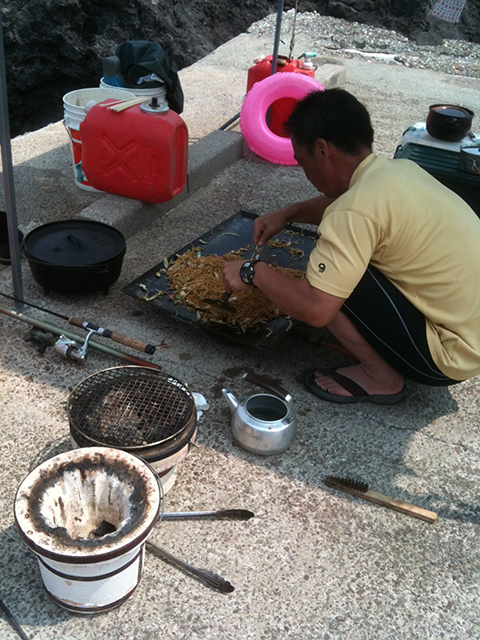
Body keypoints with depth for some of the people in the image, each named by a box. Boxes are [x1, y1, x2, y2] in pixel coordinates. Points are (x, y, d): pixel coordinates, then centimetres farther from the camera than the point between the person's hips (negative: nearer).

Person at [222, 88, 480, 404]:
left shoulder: (357, 211, -25)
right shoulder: (400, 168, 3)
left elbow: (314, 308, -27)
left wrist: (253, 272, -12)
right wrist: (288, 213, 15)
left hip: (450, 356, -9)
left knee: (329, 282, -14)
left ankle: (380, 377, 2)